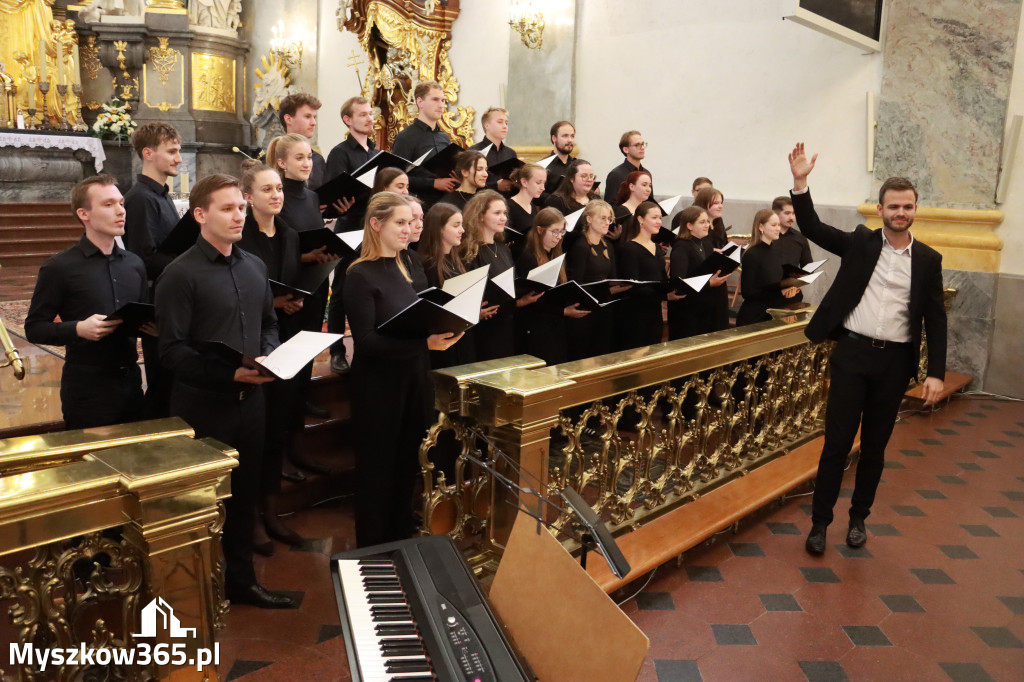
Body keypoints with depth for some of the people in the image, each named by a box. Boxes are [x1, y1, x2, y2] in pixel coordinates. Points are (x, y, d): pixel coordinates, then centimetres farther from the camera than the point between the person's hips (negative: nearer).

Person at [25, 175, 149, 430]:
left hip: (130, 381, 5)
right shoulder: (60, 266, -6)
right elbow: (34, 328, -5)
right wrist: (78, 329, -22)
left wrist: (152, 325, -4)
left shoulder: (134, 263, 10)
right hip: (87, 387, -5)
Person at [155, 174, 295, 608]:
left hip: (250, 399, 6)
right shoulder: (181, 274, -12)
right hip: (202, 404, -6)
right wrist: (230, 374, -25)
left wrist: (269, 357, -2)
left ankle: (241, 579, 33)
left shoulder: (255, 267, 9)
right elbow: (173, 350, -17)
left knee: (245, 494, 17)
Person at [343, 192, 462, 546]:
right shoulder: (360, 275, -11)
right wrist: (424, 343, -28)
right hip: (379, 387, -7)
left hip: (414, 382, 7)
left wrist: (442, 333, -2)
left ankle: (401, 542, 32)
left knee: (407, 465, 15)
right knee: (379, 471, 5)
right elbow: (366, 340, -20)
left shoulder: (407, 270, 11)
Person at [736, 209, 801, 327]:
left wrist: (789, 288, -1)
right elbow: (747, 292, -18)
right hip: (754, 317, -8)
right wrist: (779, 293, -22)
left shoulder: (775, 251, 9)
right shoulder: (751, 255, -14)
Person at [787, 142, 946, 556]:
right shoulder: (860, 242, 3)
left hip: (894, 361, 2)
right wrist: (800, 183, -17)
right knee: (837, 442, 0)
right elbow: (813, 228, -4)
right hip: (852, 352, -1)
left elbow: (935, 319, 4)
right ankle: (819, 522, 11)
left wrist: (936, 373, -3)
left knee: (874, 446, 11)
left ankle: (858, 517, 28)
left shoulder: (928, 260, 4)